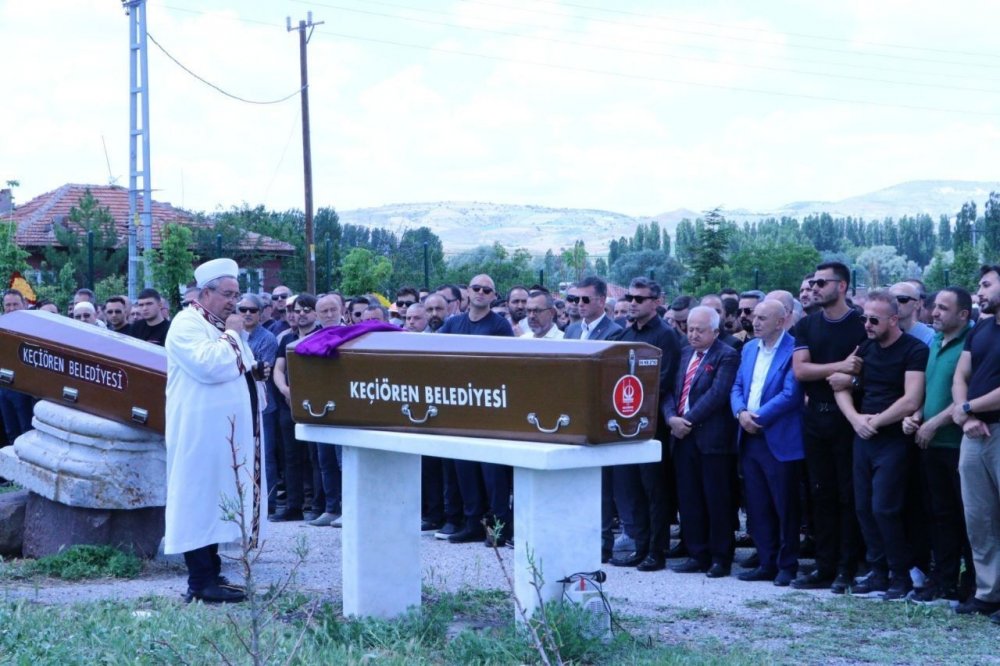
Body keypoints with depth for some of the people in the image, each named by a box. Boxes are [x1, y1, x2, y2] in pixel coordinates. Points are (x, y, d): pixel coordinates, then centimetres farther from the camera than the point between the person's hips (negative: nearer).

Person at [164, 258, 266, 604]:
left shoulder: (222, 326, 19)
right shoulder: (187, 325, -10)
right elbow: (209, 365, -26)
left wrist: (254, 370, 8)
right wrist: (232, 335, -13)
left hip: (227, 431, 10)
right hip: (201, 433, -10)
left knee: (216, 503, 11)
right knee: (200, 500, -7)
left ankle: (211, 575, 16)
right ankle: (201, 583, -6)